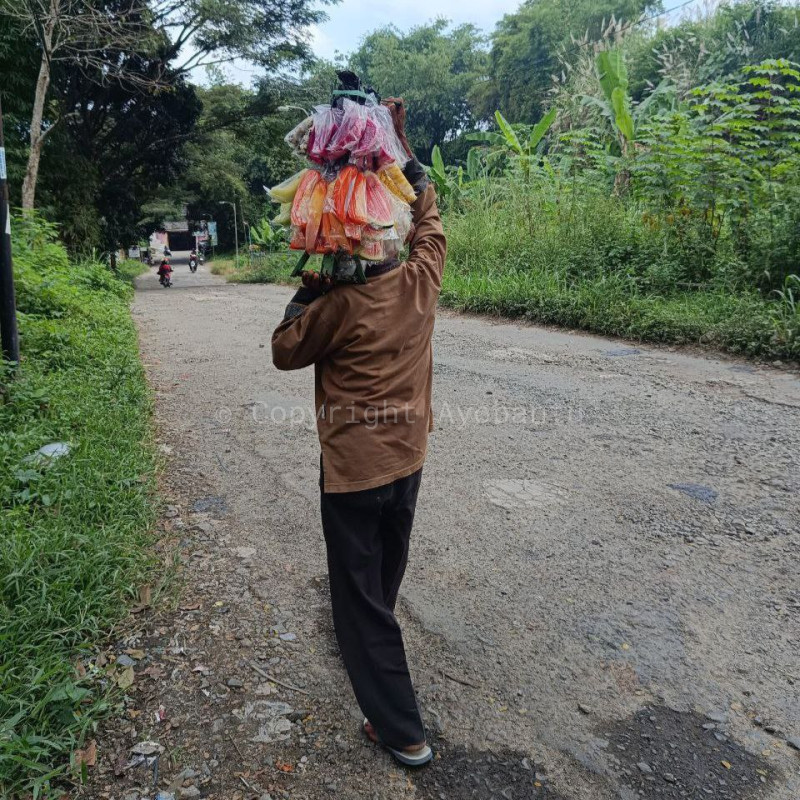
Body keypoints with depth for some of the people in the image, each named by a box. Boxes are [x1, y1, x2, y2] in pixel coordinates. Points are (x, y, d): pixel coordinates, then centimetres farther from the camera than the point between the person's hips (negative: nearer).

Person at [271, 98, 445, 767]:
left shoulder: (336, 306, -19)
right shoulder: (422, 282, -6)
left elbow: (285, 352, -3)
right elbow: (429, 215, 12)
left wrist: (308, 290, -2)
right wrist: (401, 140, 15)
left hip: (353, 467, -6)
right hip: (408, 458, 6)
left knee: (361, 594, 6)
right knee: (384, 574, 27)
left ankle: (402, 730, 13)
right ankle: (365, 645, 55)